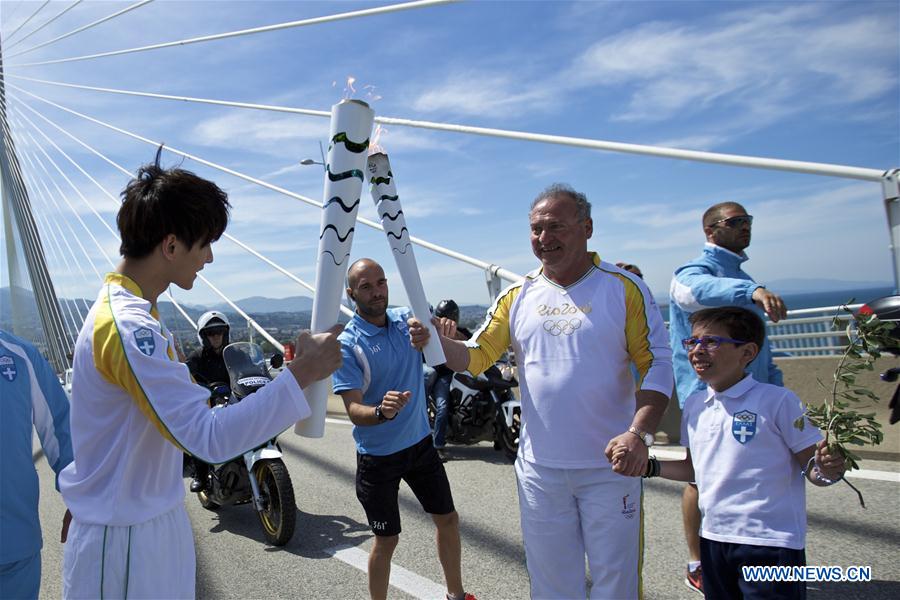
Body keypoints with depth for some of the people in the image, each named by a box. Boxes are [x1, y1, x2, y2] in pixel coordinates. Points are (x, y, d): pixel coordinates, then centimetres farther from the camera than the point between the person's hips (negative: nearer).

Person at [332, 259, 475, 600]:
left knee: (448, 520, 17)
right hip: (377, 455, -5)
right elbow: (354, 411, -22)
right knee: (387, 540, 6)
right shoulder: (347, 345, -17)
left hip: (420, 443, 5)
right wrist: (381, 412, -44)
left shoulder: (406, 319, -3)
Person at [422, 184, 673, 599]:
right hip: (540, 468, 3)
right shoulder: (518, 296, 4)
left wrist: (639, 433, -21)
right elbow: (476, 357, 4)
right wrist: (439, 340, -17)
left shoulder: (624, 288, -5)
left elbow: (657, 365, -7)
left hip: (610, 467, -3)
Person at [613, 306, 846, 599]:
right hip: (714, 539, 6)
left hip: (771, 543, -6)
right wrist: (648, 467, 3)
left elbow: (812, 467, -8)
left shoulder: (777, 401, -12)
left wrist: (827, 469, -29)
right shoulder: (694, 404, 5)